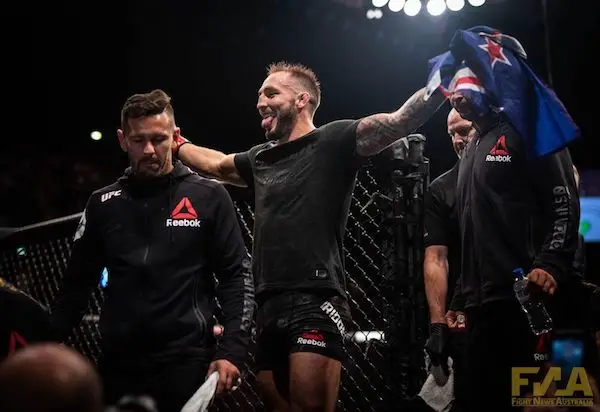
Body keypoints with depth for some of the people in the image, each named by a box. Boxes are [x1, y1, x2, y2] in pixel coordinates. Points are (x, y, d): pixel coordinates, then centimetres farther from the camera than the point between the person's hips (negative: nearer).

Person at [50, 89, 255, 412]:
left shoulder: (209, 198, 3)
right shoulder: (103, 204, 10)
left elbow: (236, 276, 1)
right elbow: (77, 283, 14)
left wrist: (232, 351, -10)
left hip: (187, 362, -2)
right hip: (118, 365, 3)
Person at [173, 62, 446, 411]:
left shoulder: (332, 142, 0)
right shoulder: (260, 158, 21)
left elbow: (400, 121, -12)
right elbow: (216, 164, 42)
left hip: (316, 302, -7)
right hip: (269, 307, 7)